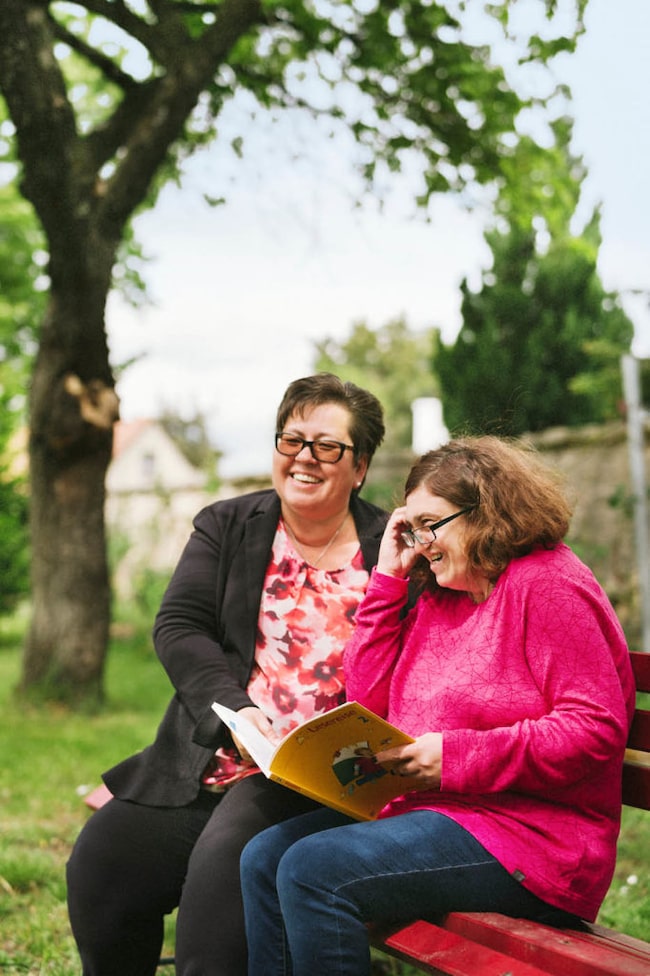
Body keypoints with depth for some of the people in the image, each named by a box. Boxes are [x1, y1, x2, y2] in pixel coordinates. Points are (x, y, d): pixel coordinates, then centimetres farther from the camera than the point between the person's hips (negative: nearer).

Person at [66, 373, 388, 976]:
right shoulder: (226, 526, 13)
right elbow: (178, 628, 2)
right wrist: (234, 708, -13)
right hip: (212, 757, 4)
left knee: (224, 860, -30)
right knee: (99, 861, -12)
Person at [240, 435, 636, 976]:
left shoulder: (547, 586, -10)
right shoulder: (439, 597, 16)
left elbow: (597, 729, -18)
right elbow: (369, 701, 12)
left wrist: (460, 757, -22)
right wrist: (387, 580, 8)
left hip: (531, 836, -9)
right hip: (427, 808, 9)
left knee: (312, 869, -23)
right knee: (264, 857, -3)